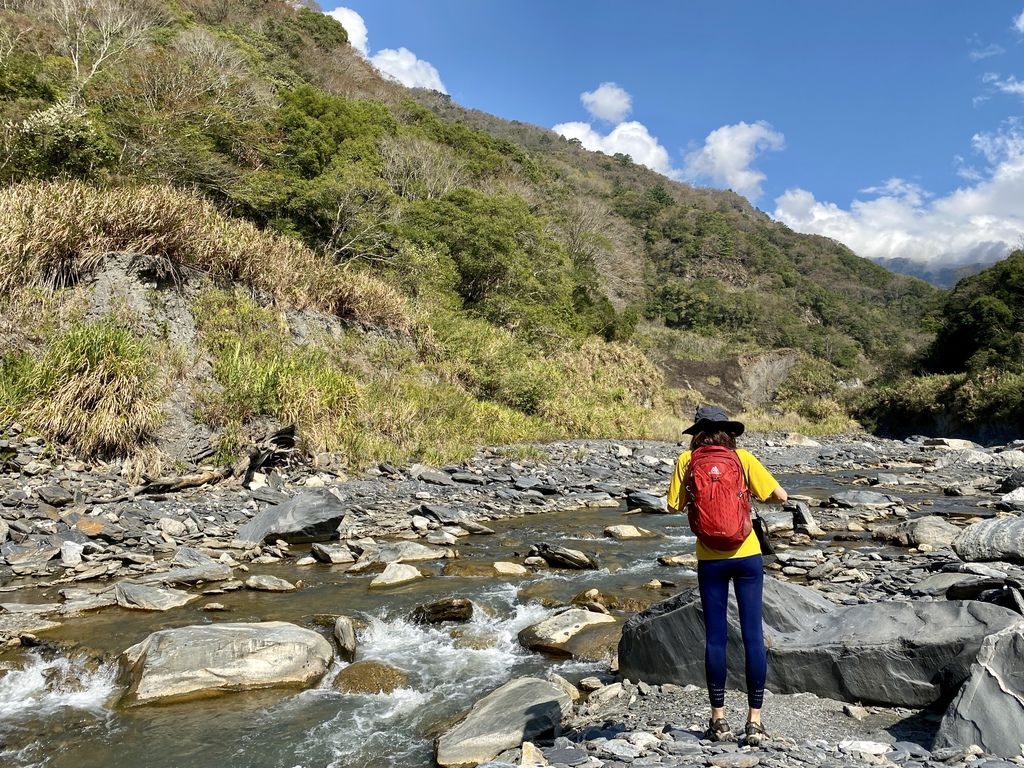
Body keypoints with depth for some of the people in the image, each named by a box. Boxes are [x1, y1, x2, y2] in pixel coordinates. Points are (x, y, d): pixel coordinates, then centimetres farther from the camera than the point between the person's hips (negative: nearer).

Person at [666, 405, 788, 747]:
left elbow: (674, 506, -2)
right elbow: (780, 496, -3)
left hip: (710, 558, 0)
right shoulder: (743, 457, -2)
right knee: (753, 635, 6)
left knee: (715, 637, 8)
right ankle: (754, 721, 11)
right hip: (746, 554, 0)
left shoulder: (686, 460, -3)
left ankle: (719, 719, 16)